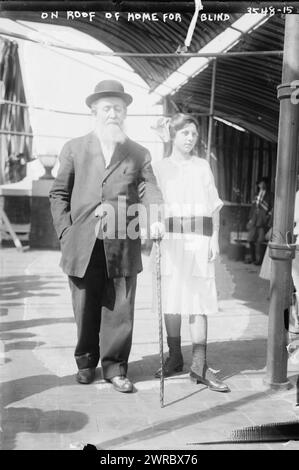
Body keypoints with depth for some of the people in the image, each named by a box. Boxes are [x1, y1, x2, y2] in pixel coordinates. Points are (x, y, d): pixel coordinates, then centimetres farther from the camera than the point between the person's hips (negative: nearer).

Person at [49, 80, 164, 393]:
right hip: (82, 246, 0)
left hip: (123, 246, 0)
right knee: (85, 309, 10)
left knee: (120, 309, 2)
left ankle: (115, 368, 16)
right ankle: (86, 362, 28)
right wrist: (65, 231, 1)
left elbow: (150, 189, 6)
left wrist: (155, 217, -15)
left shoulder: (139, 154, 11)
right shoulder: (74, 149, 10)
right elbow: (58, 194, 10)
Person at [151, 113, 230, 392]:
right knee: (171, 299, 1)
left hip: (199, 240, 0)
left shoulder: (203, 166, 13)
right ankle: (174, 357, 14)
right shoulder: (159, 168, 10)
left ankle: (199, 364, -4)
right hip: (170, 238, 0)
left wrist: (215, 239, 2)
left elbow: (214, 207, 11)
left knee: (199, 300, -5)